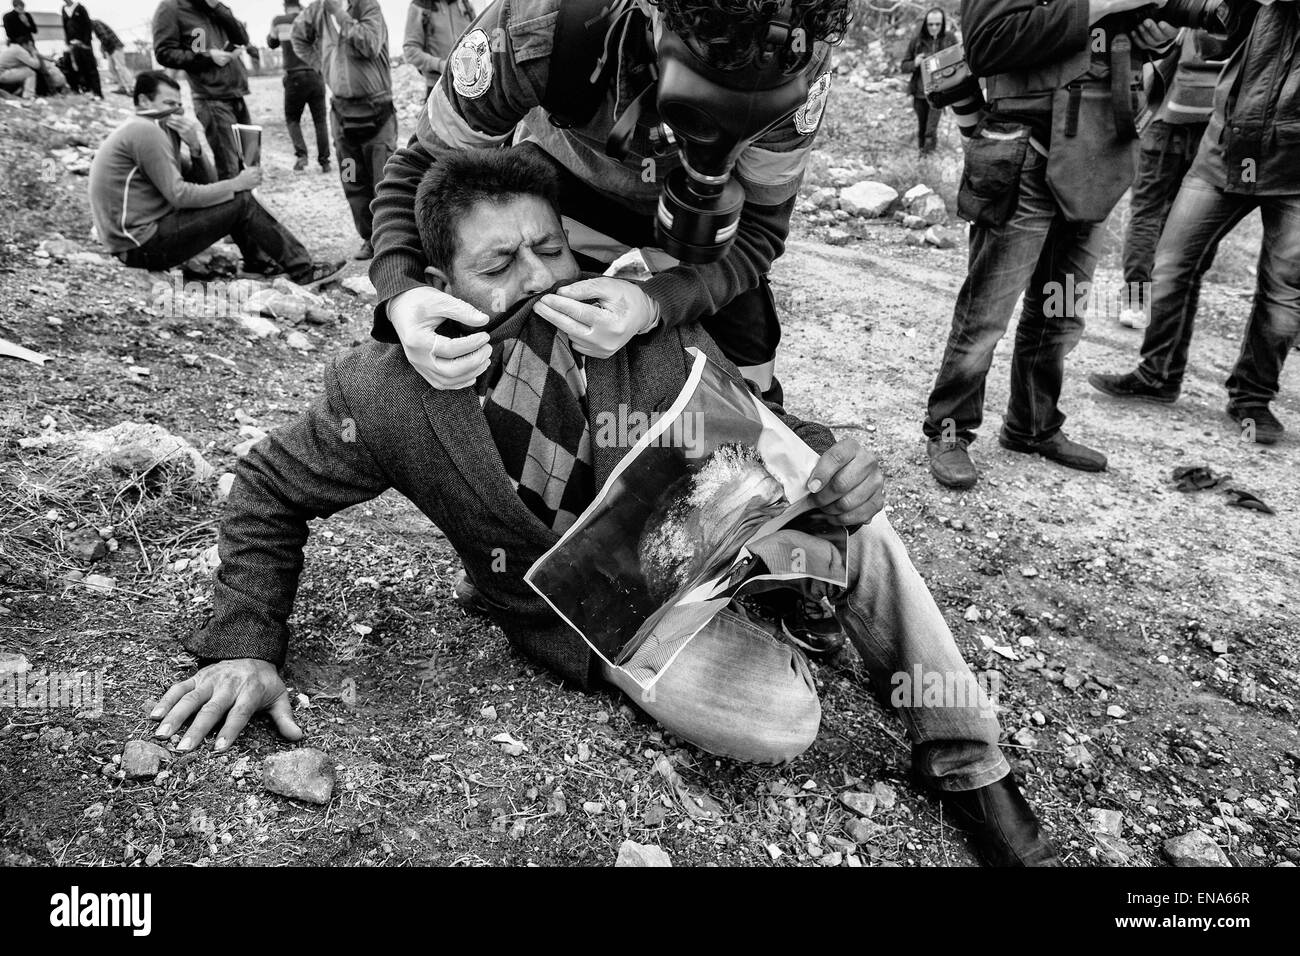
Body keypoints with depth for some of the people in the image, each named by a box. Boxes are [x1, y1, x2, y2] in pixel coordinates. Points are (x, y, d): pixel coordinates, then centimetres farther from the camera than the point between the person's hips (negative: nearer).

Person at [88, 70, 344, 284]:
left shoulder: (157, 130, 17)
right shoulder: (145, 131, -14)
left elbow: (207, 181, 11)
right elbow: (179, 195, -20)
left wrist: (195, 147, -8)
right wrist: (236, 184, -13)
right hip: (140, 245, -10)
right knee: (241, 202, -13)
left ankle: (258, 260, 9)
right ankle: (303, 270, -7)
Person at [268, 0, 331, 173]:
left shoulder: (279, 21, 1)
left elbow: (272, 43, 17)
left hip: (294, 77, -1)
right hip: (316, 75, 1)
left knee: (292, 119, 12)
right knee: (320, 120, 8)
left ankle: (301, 154, -9)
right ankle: (324, 161, 3)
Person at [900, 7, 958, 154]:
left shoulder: (950, 39, -3)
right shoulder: (916, 41, -1)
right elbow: (904, 66, 5)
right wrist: (914, 63, -17)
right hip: (919, 92, 2)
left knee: (931, 130, -11)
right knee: (922, 127, 15)